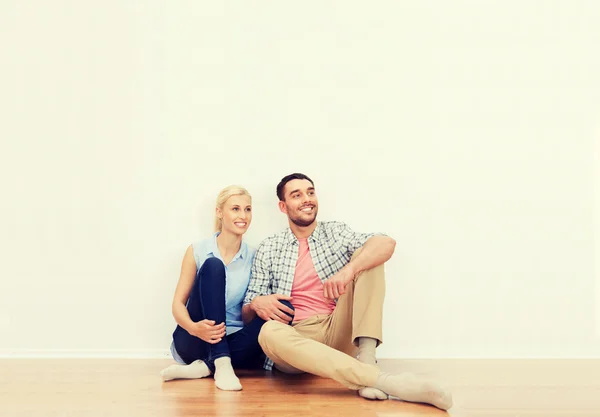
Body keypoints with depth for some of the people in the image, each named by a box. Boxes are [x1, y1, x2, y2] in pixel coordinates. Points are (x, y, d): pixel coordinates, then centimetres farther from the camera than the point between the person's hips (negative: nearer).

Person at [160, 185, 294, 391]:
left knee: (284, 312, -24)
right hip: (194, 341, -2)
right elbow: (178, 303, -4)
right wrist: (193, 327, -26)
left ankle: (204, 367, -24)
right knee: (213, 266, -22)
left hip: (231, 344, 2)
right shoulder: (198, 251, 0)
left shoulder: (254, 257, 5)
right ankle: (220, 365, -31)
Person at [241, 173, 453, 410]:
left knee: (367, 257, -12)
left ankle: (366, 360, -28)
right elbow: (245, 315, 9)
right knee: (269, 332, -37)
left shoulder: (336, 232, 10)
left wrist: (349, 269, -30)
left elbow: (386, 243, -11)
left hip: (340, 334, 1)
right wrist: (257, 304, -17)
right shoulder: (268, 249, 10)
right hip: (296, 340, -1)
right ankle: (384, 381, -45)